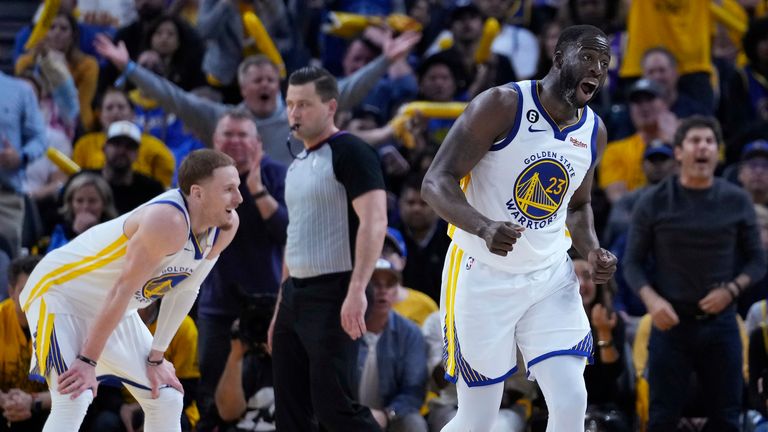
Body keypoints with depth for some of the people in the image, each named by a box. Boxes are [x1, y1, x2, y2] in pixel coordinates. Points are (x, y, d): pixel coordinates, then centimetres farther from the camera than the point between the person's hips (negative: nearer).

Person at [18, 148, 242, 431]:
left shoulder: (226, 227, -9)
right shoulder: (168, 221, -34)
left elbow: (185, 291, 1)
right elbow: (123, 289, -31)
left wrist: (156, 358, 1)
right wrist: (88, 361, -26)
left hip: (114, 312, 9)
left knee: (167, 400, 9)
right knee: (73, 400, -26)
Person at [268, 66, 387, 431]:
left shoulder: (350, 153, -10)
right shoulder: (297, 164, 18)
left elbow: (374, 221, -20)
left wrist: (357, 291, -30)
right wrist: (281, 306, 21)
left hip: (332, 295, -9)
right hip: (295, 295, 9)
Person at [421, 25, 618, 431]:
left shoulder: (594, 131, 4)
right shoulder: (502, 105, -16)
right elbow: (436, 182, -19)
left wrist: (592, 250, 0)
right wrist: (484, 227, -38)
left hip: (550, 278, 5)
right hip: (483, 276, -5)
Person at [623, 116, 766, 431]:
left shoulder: (737, 201, 3)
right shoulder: (654, 203, -1)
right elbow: (632, 262, 3)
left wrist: (731, 290, -11)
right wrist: (651, 299, -15)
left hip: (720, 322, 1)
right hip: (671, 322, -1)